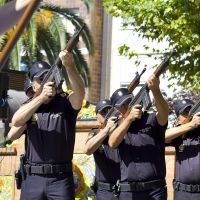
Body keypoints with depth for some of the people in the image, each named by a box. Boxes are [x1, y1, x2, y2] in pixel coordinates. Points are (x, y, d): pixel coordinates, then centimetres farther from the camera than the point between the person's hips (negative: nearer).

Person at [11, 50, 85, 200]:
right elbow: (16, 121, -11)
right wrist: (41, 97, -22)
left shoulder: (65, 104, 3)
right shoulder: (29, 107, 11)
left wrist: (69, 66, -37)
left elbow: (80, 93, -20)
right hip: (33, 178, 3)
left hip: (61, 178, -3)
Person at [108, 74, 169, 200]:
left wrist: (155, 90, -38)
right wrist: (129, 118, -20)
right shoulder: (120, 127, 13)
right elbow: (112, 143, -8)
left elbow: (164, 113, -19)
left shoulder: (151, 120, 4)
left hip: (155, 189, -3)